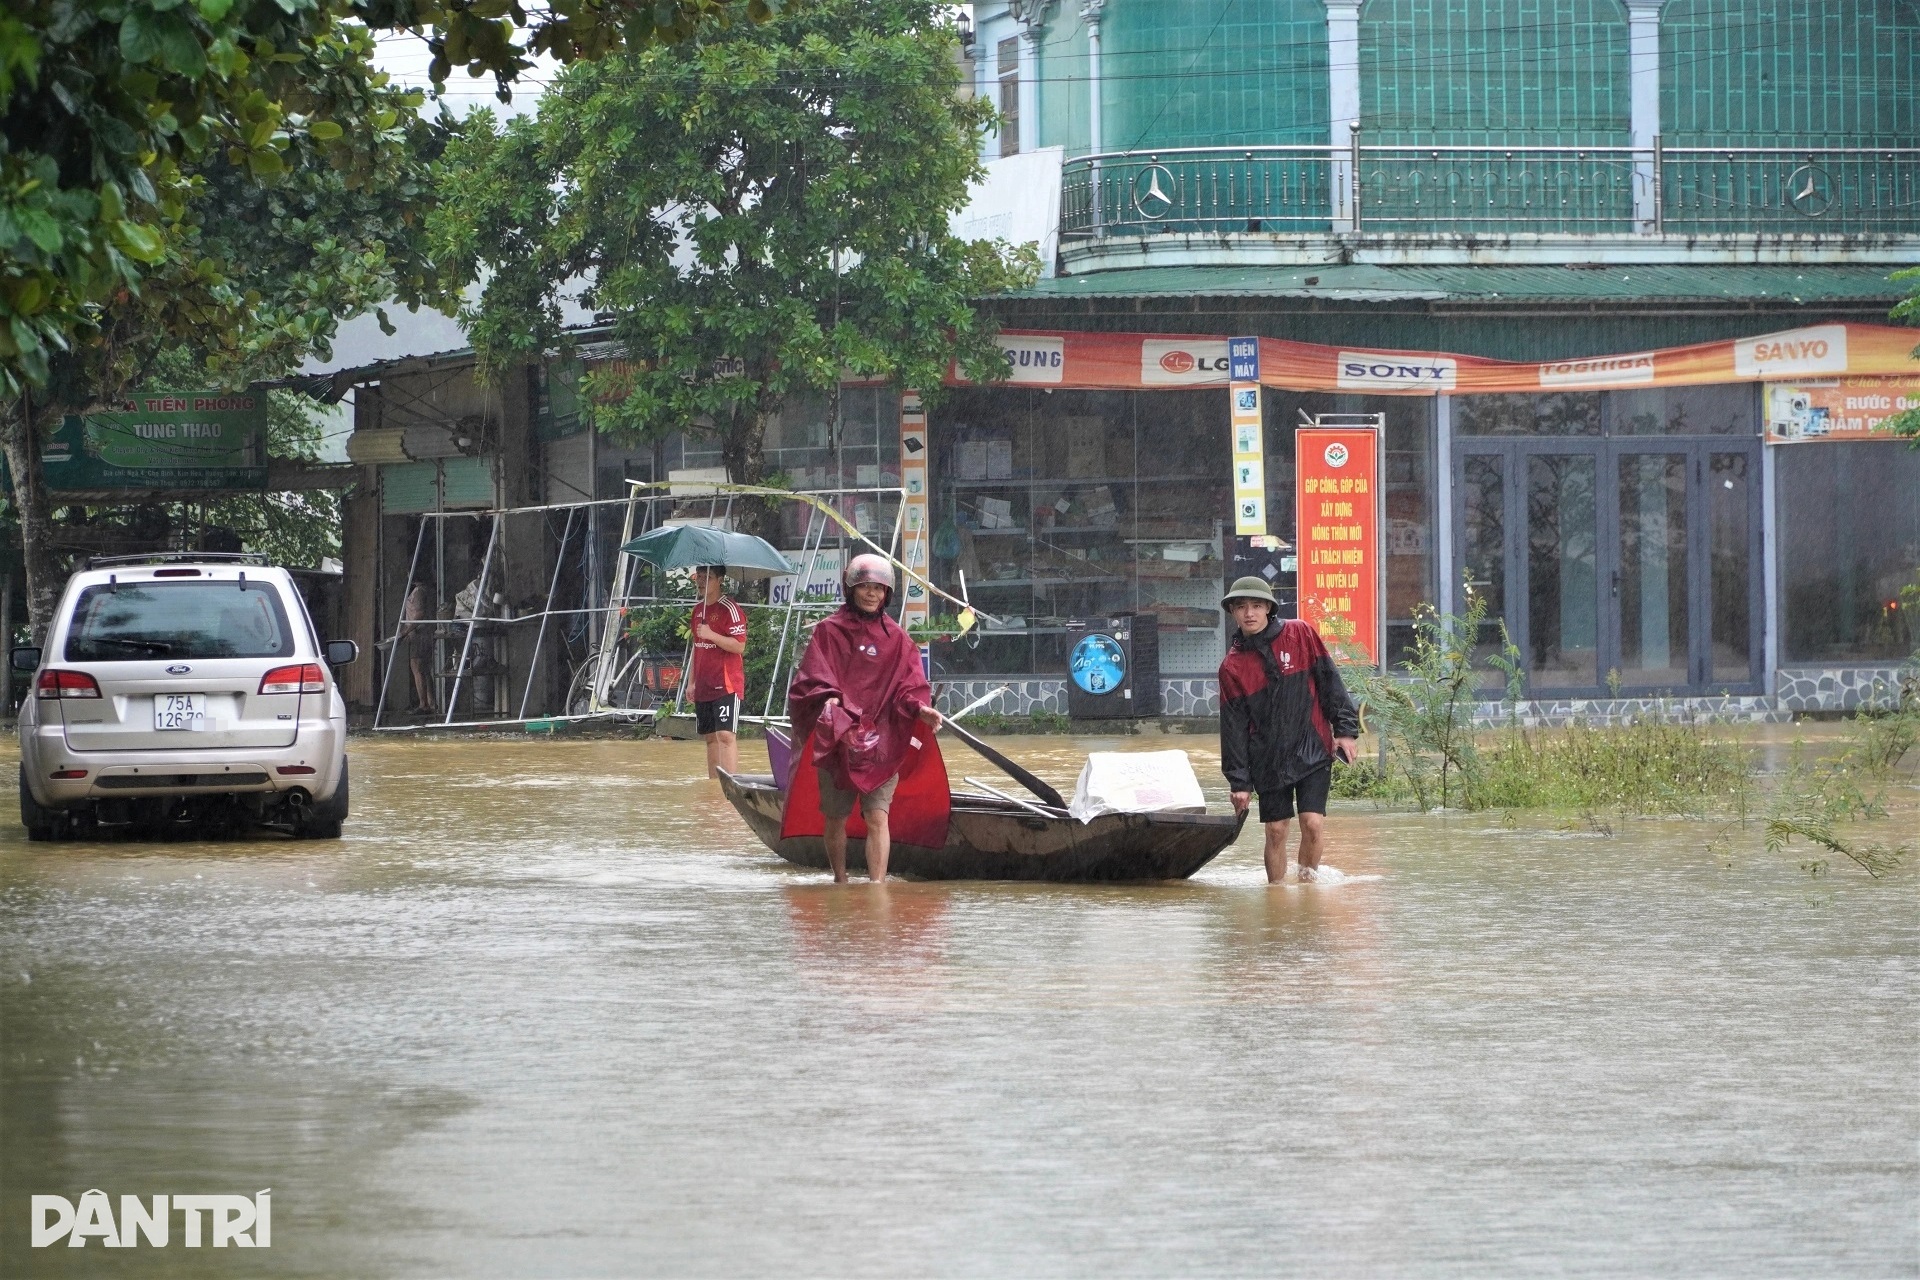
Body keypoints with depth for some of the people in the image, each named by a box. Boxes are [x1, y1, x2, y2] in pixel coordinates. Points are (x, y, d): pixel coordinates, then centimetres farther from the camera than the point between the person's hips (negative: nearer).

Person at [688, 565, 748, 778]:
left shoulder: (729, 609, -9)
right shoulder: (698, 609, 16)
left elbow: (739, 646, -16)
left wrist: (711, 635, -25)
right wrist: (693, 681, 21)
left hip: (726, 686, -8)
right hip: (704, 687, 8)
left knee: (726, 735, -17)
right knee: (710, 737, 10)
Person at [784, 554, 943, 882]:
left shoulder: (896, 639, 11)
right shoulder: (829, 631, 5)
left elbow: (909, 684, 5)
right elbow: (812, 677, -2)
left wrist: (920, 708, -16)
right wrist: (827, 698, -23)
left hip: (882, 741, 0)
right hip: (836, 739, 0)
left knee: (878, 816, -11)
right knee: (835, 818, 9)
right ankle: (840, 884, 28)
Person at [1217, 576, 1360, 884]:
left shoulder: (1300, 634, 0)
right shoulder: (1232, 667, 0)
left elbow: (1329, 681, 3)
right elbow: (1234, 727, 1)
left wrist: (1345, 729, -3)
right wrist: (1239, 781, -1)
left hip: (1313, 751, -1)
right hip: (1269, 760, 1)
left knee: (1312, 823, -12)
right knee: (1276, 831, 2)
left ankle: (1308, 881, 7)